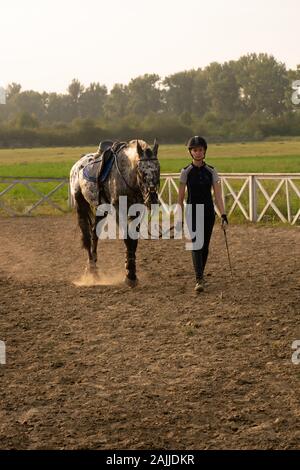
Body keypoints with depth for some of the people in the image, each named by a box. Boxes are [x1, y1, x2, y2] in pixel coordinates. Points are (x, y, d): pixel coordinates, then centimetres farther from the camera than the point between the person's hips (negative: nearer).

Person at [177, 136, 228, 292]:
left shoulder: (211, 171, 0)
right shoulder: (186, 172, -3)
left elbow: (218, 195, -3)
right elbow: (180, 197, 1)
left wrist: (223, 215, -12)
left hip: (208, 212, 2)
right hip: (193, 212, -2)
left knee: (205, 246, 9)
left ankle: (200, 275, 27)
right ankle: (199, 280, -21)